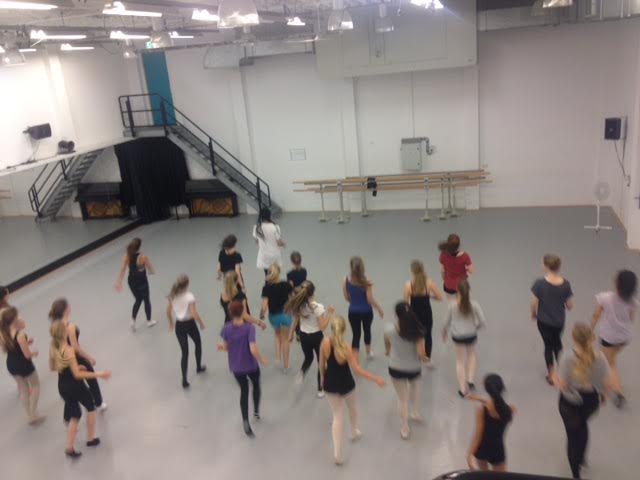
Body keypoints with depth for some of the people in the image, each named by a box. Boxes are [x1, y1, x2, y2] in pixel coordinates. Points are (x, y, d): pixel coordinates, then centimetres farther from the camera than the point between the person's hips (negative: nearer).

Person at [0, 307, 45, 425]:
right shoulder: (20, 335, -29)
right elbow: (27, 355, -23)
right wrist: (34, 353, 0)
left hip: (11, 365, 6)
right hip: (24, 365, -6)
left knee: (24, 390, 23)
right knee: (36, 386, 20)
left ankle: (30, 416, 34)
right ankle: (34, 414, 21)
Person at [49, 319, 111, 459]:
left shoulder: (52, 348, -4)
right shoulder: (68, 350, -27)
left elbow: (52, 367, 11)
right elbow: (77, 375, -25)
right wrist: (98, 374, -24)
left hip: (62, 387, 7)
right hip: (75, 386, -7)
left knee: (74, 415, 20)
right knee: (91, 407, 19)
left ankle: (69, 447, 17)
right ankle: (90, 439, 29)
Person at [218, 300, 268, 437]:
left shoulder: (226, 328, -13)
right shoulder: (249, 327, -24)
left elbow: (226, 347, -2)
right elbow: (253, 350, -28)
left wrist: (221, 346, 21)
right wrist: (262, 360, -11)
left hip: (236, 367, 3)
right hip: (251, 365, -2)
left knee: (244, 391, 21)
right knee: (256, 385, 29)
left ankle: (245, 421, 12)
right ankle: (256, 411, 42)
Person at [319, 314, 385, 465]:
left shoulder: (325, 342, -16)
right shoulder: (346, 347, -24)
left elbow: (322, 363, -2)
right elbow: (357, 369, -24)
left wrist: (322, 377, 16)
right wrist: (376, 379, -19)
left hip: (330, 384, 2)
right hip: (346, 384, -2)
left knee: (337, 415, 13)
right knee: (352, 408, 29)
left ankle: (337, 453, 9)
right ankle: (354, 433, 54)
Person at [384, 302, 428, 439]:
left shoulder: (389, 328, -20)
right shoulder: (417, 331, -22)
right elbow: (420, 354, -21)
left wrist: (388, 352, 24)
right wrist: (425, 358, 3)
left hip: (396, 368, -1)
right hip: (414, 368, 1)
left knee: (402, 398, 17)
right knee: (415, 386, 36)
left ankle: (404, 429, 32)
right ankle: (415, 413, 48)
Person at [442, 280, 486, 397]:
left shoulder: (452, 305, -15)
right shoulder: (474, 304, -15)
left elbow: (448, 322, -3)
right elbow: (483, 321, -11)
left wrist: (444, 332, 17)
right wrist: (476, 327, 11)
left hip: (458, 336, -1)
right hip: (471, 335, 1)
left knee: (460, 361, 15)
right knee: (471, 355, 30)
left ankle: (463, 389, 17)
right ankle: (470, 380, 21)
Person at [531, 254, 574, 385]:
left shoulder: (539, 283, -23)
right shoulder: (565, 284, -16)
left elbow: (534, 304, -15)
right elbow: (570, 306, -8)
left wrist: (533, 314, 6)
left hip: (544, 321, -2)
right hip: (559, 321, 2)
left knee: (548, 345, 18)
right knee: (557, 343, 29)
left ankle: (551, 375, 29)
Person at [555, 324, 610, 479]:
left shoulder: (568, 357, -27)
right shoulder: (599, 357, -19)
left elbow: (563, 385, -22)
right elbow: (606, 383, -10)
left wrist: (554, 378, -1)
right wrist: (603, 394, 11)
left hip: (570, 401, -3)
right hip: (592, 399, 3)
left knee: (572, 435, 18)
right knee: (582, 424, 36)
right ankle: (581, 458, 53)